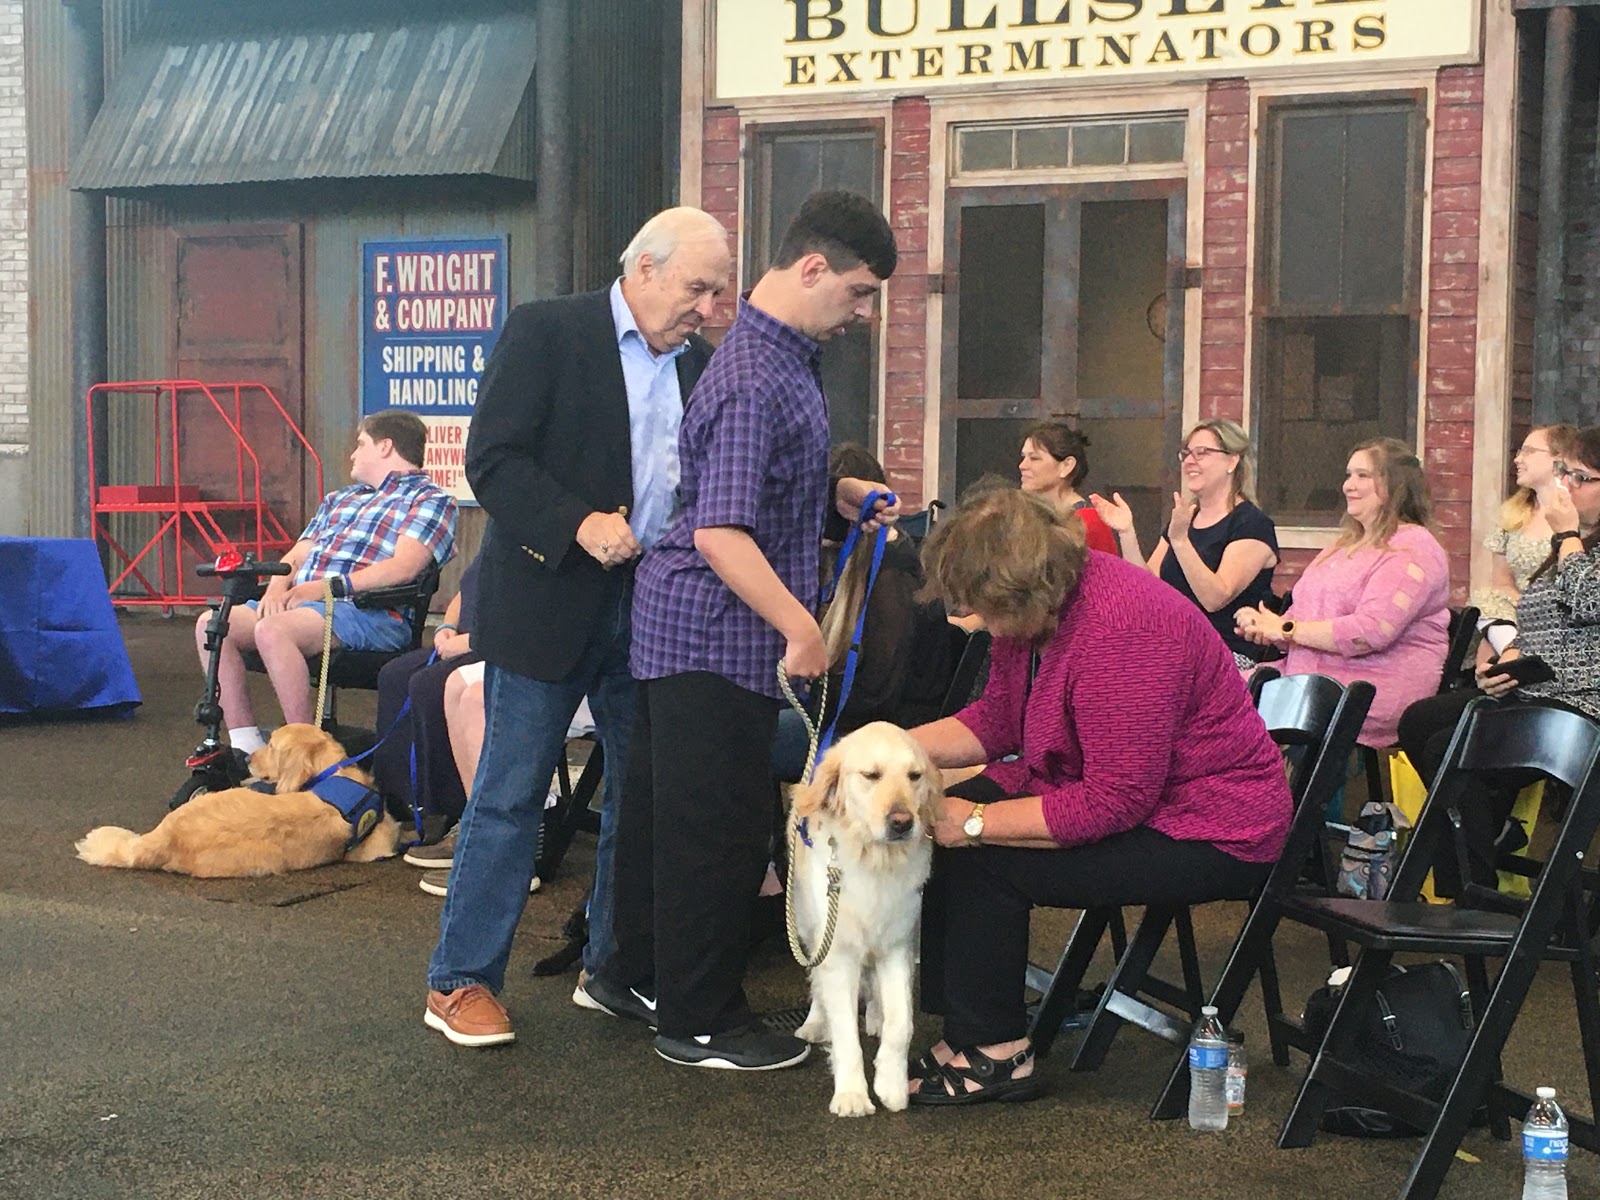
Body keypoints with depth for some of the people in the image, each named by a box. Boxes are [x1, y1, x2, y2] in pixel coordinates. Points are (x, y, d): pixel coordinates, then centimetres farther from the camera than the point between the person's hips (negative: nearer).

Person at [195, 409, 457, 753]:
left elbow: (404, 567, -11)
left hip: (368, 611, -8)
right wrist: (277, 587, 0)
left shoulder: (428, 499, 5)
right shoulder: (339, 499, 31)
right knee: (211, 624, -12)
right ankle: (245, 746, -11)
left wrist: (329, 586, -17)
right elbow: (296, 555, 24)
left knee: (272, 631, -34)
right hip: (299, 600, 8)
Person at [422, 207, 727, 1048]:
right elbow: (492, 460, -12)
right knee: (511, 793, -2)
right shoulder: (545, 332, -6)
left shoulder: (697, 363, 12)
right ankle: (461, 981, 7)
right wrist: (578, 524, -24)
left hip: (654, 608, 6)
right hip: (549, 598, -6)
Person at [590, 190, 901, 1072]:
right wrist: (801, 629, -25)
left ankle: (634, 976, 33)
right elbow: (720, 533, -27)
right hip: (716, 635, -10)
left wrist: (842, 494, 13)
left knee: (661, 809, 19)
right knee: (718, 830, 0)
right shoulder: (756, 381, -22)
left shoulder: (783, 356, 10)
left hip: (690, 627, 10)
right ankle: (699, 1022, 12)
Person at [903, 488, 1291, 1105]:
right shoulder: (1041, 608, -1)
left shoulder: (1120, 628, -31)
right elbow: (995, 721, 12)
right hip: (1108, 792, 10)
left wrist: (977, 823, -25)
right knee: (942, 814, 3)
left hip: (1213, 837, -10)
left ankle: (994, 1053, -5)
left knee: (980, 857, -19)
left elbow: (1116, 800, -31)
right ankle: (955, 1009, 9)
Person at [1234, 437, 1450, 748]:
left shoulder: (1413, 549, -6)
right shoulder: (1347, 544, 25)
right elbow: (1304, 614, 22)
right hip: (1311, 673, 9)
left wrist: (1285, 629, -12)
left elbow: (1371, 631, -19)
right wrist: (1261, 626, -2)